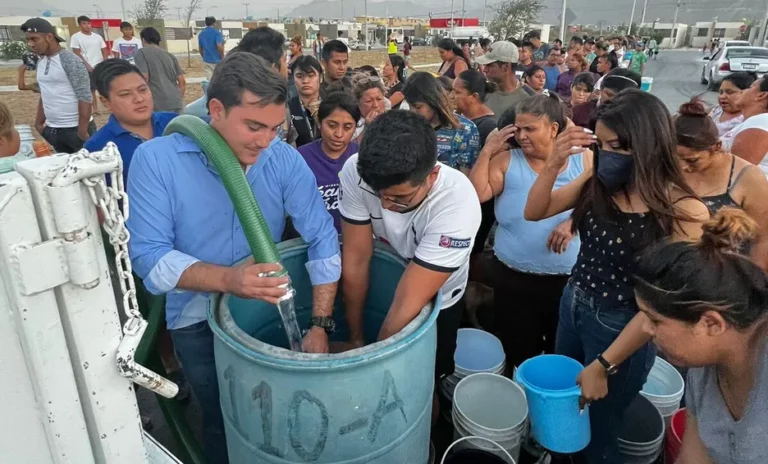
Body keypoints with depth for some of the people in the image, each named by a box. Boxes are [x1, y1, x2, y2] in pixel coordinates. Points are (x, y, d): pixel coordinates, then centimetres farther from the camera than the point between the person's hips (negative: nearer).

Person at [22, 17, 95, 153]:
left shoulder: (70, 61, -12)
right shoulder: (40, 62, 10)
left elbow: (85, 97, -17)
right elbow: (44, 96, 19)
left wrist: (82, 131, -20)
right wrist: (38, 123, 14)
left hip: (75, 128, -7)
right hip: (52, 130, 7)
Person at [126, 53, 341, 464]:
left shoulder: (284, 159, -14)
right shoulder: (155, 159, -17)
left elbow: (323, 240, -15)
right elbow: (148, 255, -21)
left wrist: (320, 324, -21)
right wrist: (228, 279, -37)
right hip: (197, 319, -1)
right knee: (222, 423, 18)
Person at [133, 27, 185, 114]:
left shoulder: (141, 53, 2)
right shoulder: (170, 55, 19)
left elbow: (144, 79, -9)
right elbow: (182, 81, 16)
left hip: (160, 105, -6)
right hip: (177, 103, 6)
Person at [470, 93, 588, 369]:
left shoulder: (583, 160, 1)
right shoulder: (506, 160, -1)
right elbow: (475, 195, -11)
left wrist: (574, 222, -20)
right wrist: (487, 152, -12)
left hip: (570, 277, 1)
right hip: (514, 277, 0)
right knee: (518, 353, 14)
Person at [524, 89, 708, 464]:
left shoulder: (683, 211, -21)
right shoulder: (599, 181, -7)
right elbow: (534, 212, -1)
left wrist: (603, 366, -16)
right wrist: (554, 163, -20)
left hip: (620, 329, -5)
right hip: (571, 306, 5)